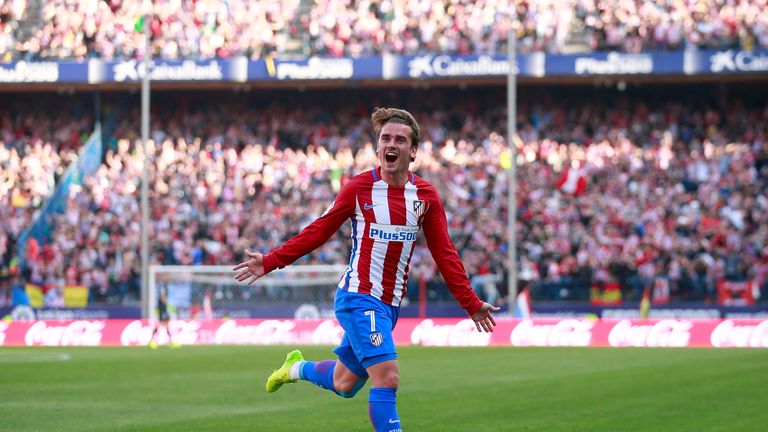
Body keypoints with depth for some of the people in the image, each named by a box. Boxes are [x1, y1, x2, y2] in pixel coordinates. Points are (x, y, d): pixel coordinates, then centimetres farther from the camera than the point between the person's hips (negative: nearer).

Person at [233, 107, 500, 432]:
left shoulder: (426, 196, 3)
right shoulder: (359, 188, -5)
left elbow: (444, 254, 7)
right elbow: (317, 232, 1)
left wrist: (471, 304, 4)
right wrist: (270, 262, -4)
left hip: (389, 305, 5)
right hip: (358, 296, -5)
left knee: (344, 384, 15)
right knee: (387, 378, -19)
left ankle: (296, 368, 45)